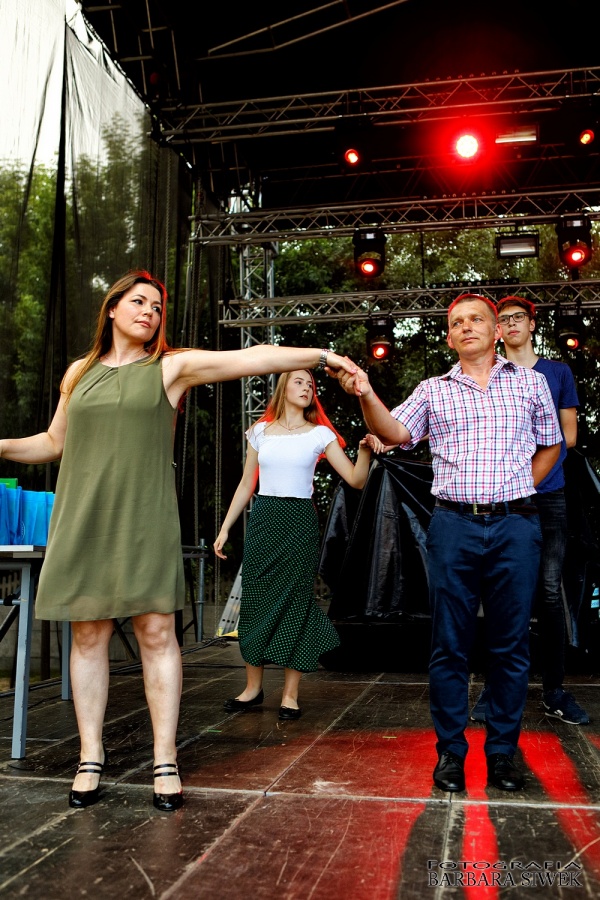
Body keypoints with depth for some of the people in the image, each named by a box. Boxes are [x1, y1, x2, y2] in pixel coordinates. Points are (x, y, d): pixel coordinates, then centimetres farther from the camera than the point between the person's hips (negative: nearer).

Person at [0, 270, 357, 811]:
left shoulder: (172, 367, 5)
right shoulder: (79, 372, 15)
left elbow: (251, 358, -6)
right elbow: (54, 442, 22)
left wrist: (320, 355, -13)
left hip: (144, 521, -2)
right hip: (82, 522, 3)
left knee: (156, 633, -3)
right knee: (88, 636, 5)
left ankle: (165, 761, 6)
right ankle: (91, 757, 17)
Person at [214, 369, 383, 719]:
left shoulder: (320, 434, 4)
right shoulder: (260, 431, 10)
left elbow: (356, 480, -2)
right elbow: (246, 485, 13)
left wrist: (366, 449, -20)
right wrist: (225, 527, 9)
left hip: (300, 522, -2)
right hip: (263, 519, 2)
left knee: (296, 601, -1)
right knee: (255, 599, 3)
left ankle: (290, 694, 8)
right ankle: (253, 687, 17)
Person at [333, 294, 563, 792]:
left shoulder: (531, 382, 12)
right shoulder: (432, 390, 10)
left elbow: (550, 445, 20)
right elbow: (394, 433, -4)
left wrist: (517, 490, 8)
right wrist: (366, 394, -21)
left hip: (516, 526, 0)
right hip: (454, 526, 0)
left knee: (510, 646, 6)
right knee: (450, 644, 4)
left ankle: (503, 751, 19)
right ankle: (450, 751, 16)